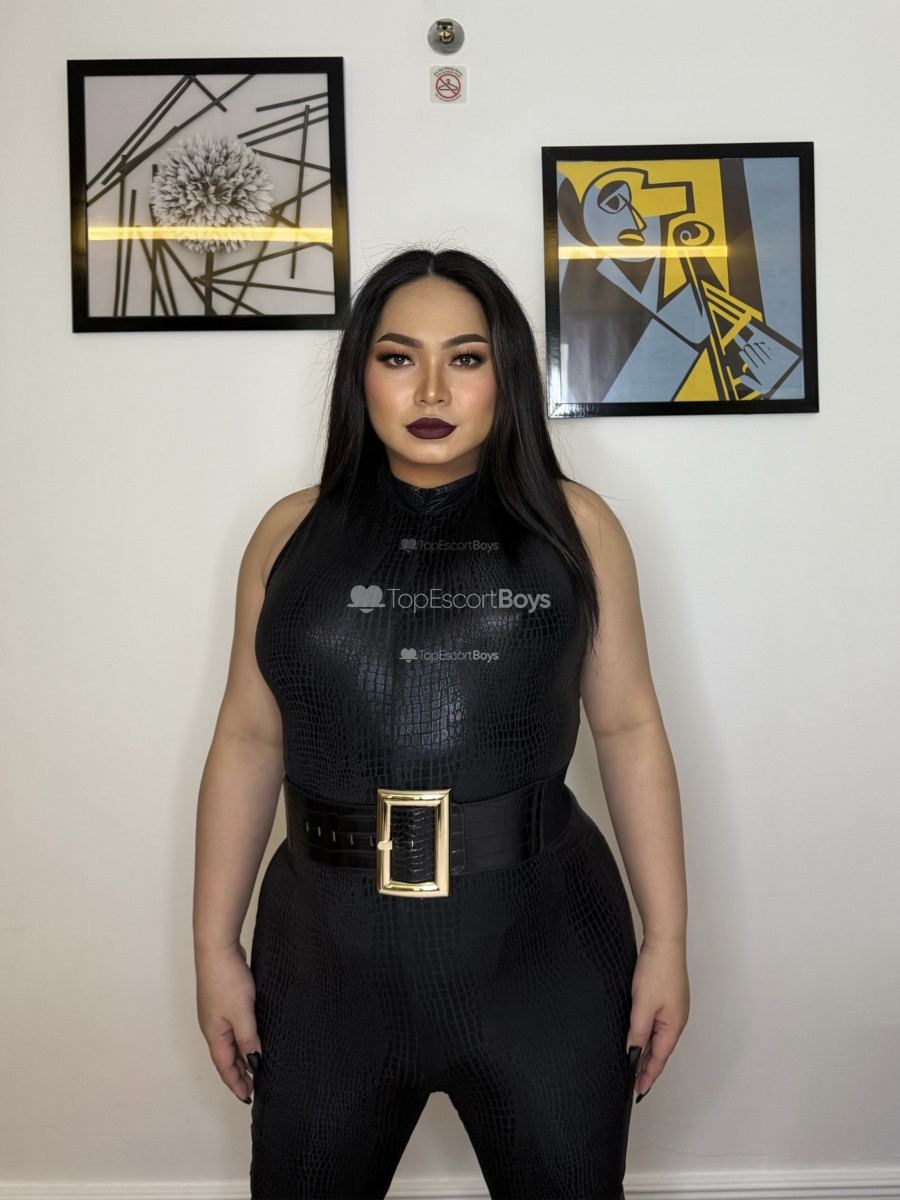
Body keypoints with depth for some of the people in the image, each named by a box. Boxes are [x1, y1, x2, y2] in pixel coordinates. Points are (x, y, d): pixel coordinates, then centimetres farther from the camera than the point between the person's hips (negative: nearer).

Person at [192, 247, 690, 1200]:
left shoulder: (573, 524, 2)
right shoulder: (293, 532, 4)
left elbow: (628, 727, 1)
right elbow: (248, 738, 5)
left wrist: (666, 938, 0)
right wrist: (215, 947, 4)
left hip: (542, 948, -1)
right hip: (329, 955, 2)